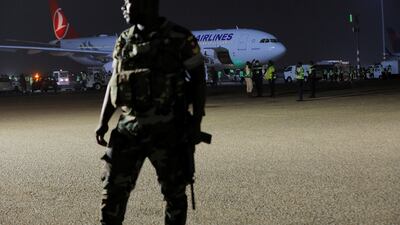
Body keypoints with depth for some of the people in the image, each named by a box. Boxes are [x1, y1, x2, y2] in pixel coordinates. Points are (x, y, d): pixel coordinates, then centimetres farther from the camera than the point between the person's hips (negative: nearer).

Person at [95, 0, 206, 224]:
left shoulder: (180, 38, -6)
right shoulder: (124, 41, 10)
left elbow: (198, 79, -4)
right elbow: (114, 82, 15)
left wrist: (196, 122, -10)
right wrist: (103, 121, 9)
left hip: (167, 129, -4)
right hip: (129, 127, 5)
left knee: (174, 192, 6)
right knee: (114, 188, 5)